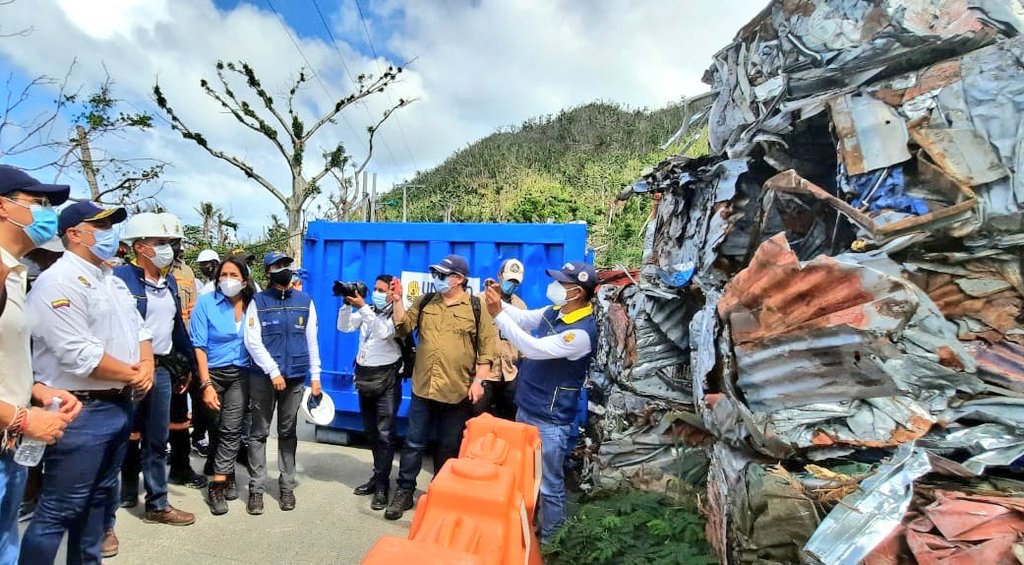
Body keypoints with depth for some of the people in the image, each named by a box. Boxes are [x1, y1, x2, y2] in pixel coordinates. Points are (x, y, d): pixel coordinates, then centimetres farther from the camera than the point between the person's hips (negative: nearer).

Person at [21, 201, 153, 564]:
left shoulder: (113, 281, 14)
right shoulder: (59, 281, -15)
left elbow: (139, 328, 16)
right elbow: (79, 354, -23)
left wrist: (147, 364, -3)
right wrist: (132, 375, -12)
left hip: (119, 406, 9)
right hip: (82, 411, -9)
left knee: (99, 497, 20)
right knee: (58, 510, 0)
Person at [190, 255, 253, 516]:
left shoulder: (251, 305, -5)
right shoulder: (206, 303, -9)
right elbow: (199, 346, -10)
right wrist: (206, 384, -14)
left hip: (240, 374, 0)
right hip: (212, 372, 0)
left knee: (231, 428, -6)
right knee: (216, 428, 13)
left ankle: (218, 485, 4)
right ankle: (228, 475, 32)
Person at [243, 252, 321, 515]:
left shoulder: (305, 301, 6)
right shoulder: (258, 302, 0)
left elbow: (311, 340, 6)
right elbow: (252, 342, -7)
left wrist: (315, 376, 3)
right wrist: (274, 372, -13)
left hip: (296, 377, 2)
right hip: (264, 377, -2)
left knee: (288, 433, 12)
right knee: (259, 433, 4)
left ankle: (287, 485, 21)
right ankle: (256, 489, 14)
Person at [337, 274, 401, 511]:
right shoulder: (368, 311, 9)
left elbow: (383, 332, -25)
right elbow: (343, 326, 2)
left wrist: (362, 307, -26)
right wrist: (347, 304, -12)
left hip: (386, 378, -6)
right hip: (364, 377, 6)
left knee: (385, 434, -3)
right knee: (371, 432, 15)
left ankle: (382, 485, 6)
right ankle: (378, 477, 29)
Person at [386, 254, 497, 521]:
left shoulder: (476, 308, -4)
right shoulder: (425, 303, 7)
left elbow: (488, 346, -5)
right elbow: (403, 328, 2)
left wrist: (478, 381, -11)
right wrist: (398, 301, -10)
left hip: (458, 391, -2)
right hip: (423, 388, 2)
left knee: (449, 448, 13)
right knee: (413, 443, 9)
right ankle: (404, 492, 25)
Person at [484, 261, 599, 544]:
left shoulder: (582, 332, -27)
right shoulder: (554, 311, 0)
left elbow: (535, 349, -31)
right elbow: (523, 318, 13)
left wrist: (498, 313, -30)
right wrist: (499, 302, -6)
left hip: (550, 422, -9)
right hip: (526, 409, 9)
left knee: (549, 485, 8)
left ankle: (550, 541, 29)